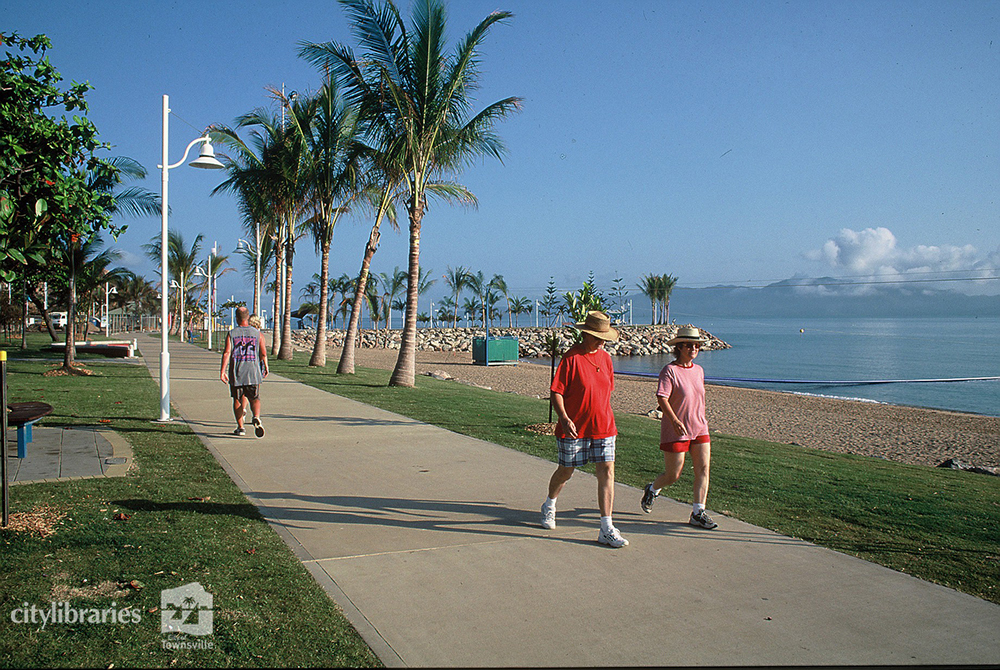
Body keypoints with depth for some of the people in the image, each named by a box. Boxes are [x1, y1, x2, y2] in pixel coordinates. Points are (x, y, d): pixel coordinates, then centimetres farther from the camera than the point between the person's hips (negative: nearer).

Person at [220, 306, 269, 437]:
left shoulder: (231, 334, 1)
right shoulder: (258, 334, 3)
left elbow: (226, 353, -8)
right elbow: (263, 354, 1)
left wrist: (223, 371, -8)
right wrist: (266, 368, 16)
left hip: (236, 373, 0)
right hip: (253, 372, 0)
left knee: (237, 400, 12)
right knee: (255, 399, 5)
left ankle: (240, 427, 15)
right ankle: (256, 417, -24)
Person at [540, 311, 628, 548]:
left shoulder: (605, 357, 7)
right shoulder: (571, 358, -12)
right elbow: (556, 392, -14)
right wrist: (564, 418, -27)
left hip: (603, 428, 5)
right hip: (574, 428, -4)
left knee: (607, 472, -4)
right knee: (565, 472, 11)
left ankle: (607, 529, 0)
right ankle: (549, 506, 41)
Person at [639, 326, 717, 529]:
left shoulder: (699, 371, 11)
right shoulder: (670, 370, -11)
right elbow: (661, 398, -19)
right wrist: (675, 421, -30)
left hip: (699, 429, 6)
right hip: (675, 432, -6)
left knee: (703, 469, -5)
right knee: (672, 476, 2)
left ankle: (698, 513, 1)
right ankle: (652, 489, 33)